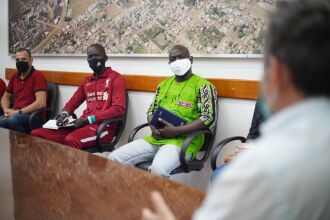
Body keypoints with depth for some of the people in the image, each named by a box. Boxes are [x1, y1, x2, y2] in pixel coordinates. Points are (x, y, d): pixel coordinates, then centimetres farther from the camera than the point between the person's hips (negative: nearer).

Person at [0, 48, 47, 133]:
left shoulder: (37, 75, -7)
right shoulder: (15, 76, 14)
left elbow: (41, 103, -18)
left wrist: (18, 112, -17)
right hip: (15, 114, 5)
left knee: (13, 120, -35)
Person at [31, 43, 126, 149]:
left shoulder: (115, 78, -1)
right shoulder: (87, 81, 21)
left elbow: (119, 108, -12)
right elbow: (74, 100, 29)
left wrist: (88, 119, -15)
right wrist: (64, 114, 4)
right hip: (83, 124, 7)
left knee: (71, 140, -38)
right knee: (37, 134, -9)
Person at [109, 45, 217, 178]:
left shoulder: (202, 86, -2)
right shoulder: (164, 85, 19)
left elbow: (208, 119, -11)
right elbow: (151, 111, 22)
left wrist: (176, 131, -18)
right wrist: (153, 127, -3)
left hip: (183, 141, -6)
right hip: (156, 138, 6)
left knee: (158, 169, -36)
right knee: (114, 158, -9)